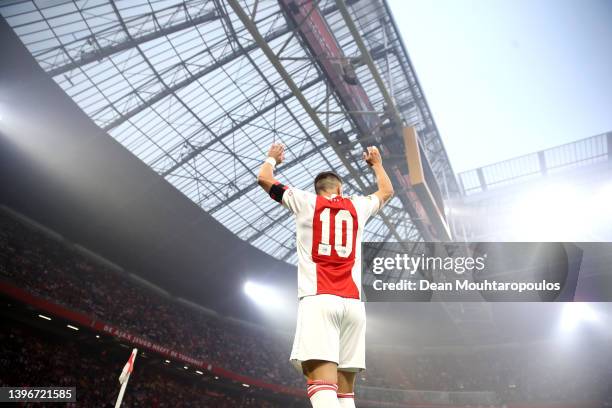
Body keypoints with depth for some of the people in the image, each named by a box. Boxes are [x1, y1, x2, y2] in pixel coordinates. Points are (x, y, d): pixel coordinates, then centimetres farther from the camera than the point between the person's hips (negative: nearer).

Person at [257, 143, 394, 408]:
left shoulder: (306, 202, 10)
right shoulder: (357, 206, 17)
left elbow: (263, 178, 17)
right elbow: (387, 191, 37)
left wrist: (272, 158, 38)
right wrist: (377, 163, 55)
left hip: (318, 300, -3)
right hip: (353, 303, 4)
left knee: (322, 383, -15)